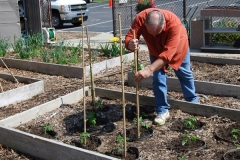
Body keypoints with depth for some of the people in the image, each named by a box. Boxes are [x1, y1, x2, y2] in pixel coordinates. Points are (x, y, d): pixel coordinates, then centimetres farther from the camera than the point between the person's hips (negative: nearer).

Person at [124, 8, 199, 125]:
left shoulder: (174, 23, -47)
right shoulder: (140, 18, -38)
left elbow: (168, 53, -52)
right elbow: (129, 37, -39)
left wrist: (149, 70, -61)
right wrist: (130, 44, -65)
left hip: (177, 47, -1)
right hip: (156, 50, 2)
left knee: (184, 74, 16)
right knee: (158, 78, -5)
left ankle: (192, 100, 38)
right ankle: (162, 111, 7)